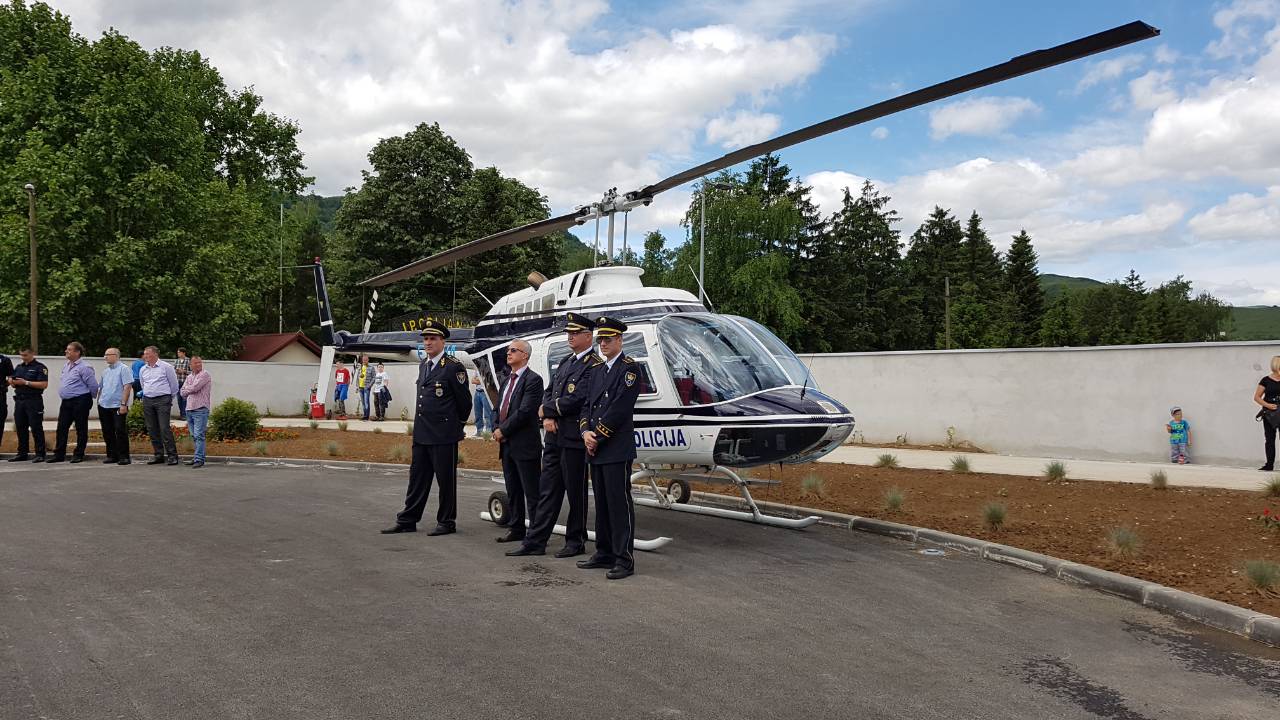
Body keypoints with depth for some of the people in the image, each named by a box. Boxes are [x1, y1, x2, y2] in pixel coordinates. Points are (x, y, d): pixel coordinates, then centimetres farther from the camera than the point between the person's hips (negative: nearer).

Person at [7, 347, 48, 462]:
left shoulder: (40, 367, -4)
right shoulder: (19, 367, 16)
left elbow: (44, 384, -14)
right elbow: (13, 384, 20)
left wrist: (26, 382, -17)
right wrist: (12, 382, -4)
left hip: (34, 401, -7)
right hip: (19, 400, 7)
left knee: (36, 428, -6)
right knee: (20, 428, 9)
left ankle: (40, 454, -3)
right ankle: (22, 453, 17)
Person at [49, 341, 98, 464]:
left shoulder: (84, 367, -14)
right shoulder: (66, 365, 13)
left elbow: (93, 385, -14)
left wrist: (89, 398, -2)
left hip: (80, 402, -8)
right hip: (66, 402, 8)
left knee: (81, 429, 1)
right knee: (62, 428, 8)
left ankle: (78, 454, 7)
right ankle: (59, 454, 13)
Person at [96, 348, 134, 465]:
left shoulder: (123, 369, -7)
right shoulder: (105, 370, 15)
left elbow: (127, 387, -13)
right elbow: (101, 387, 23)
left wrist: (123, 404, -19)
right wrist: (98, 401, 16)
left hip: (118, 406, -7)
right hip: (104, 406, 7)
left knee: (120, 432, -6)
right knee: (107, 433, 9)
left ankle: (123, 456, -1)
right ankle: (112, 455, 16)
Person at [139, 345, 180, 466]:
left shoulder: (166, 367, -2)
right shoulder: (143, 370, 14)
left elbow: (174, 385, 4)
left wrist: (169, 399, 11)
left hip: (163, 400, -6)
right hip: (147, 401, 6)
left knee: (165, 428, -12)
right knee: (152, 429, 5)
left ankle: (172, 455, -10)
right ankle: (158, 455, 12)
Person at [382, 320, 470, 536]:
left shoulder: (453, 367, -10)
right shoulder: (423, 366, 14)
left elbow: (464, 401, -5)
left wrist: (457, 425, 6)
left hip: (444, 435, -7)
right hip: (421, 433, 8)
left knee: (446, 479, 2)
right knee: (417, 477, 12)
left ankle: (447, 522, 13)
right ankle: (407, 521, 18)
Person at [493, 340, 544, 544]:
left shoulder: (533, 380, -11)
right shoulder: (507, 379, 17)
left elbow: (524, 412, -19)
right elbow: (500, 408, 20)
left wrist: (503, 430, -13)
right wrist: (497, 430, 3)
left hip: (525, 445, -9)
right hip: (507, 444, 9)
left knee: (531, 492, -4)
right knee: (513, 491, 15)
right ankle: (516, 529, 25)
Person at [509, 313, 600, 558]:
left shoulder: (594, 366, -12)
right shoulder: (566, 361, 16)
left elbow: (576, 400, -20)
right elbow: (548, 392, 15)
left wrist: (546, 409, -6)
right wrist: (548, 417, -3)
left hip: (574, 439, -8)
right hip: (554, 436, 8)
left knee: (576, 492, 4)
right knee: (547, 490, 9)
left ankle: (576, 542, 16)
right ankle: (535, 542, 13)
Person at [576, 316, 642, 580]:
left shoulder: (629, 368, -7)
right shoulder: (597, 371, 19)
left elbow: (620, 408, -15)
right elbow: (587, 405, 15)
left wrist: (597, 437, -13)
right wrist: (586, 432, -3)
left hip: (617, 450, -8)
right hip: (595, 450, 8)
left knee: (619, 503, -6)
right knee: (601, 503, 13)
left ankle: (624, 559, -2)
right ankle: (605, 553, 22)